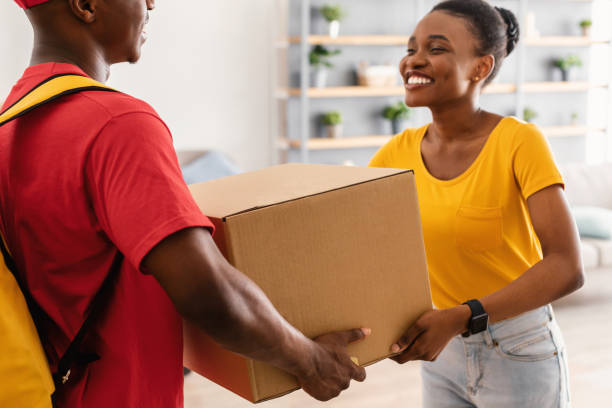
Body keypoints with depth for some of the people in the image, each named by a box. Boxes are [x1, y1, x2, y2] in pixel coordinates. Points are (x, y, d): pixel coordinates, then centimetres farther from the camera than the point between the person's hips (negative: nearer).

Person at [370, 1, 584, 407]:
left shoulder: (519, 142, -17)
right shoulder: (400, 152, -3)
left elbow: (566, 268, -24)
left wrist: (460, 317, -32)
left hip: (519, 357, -4)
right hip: (441, 354, 4)